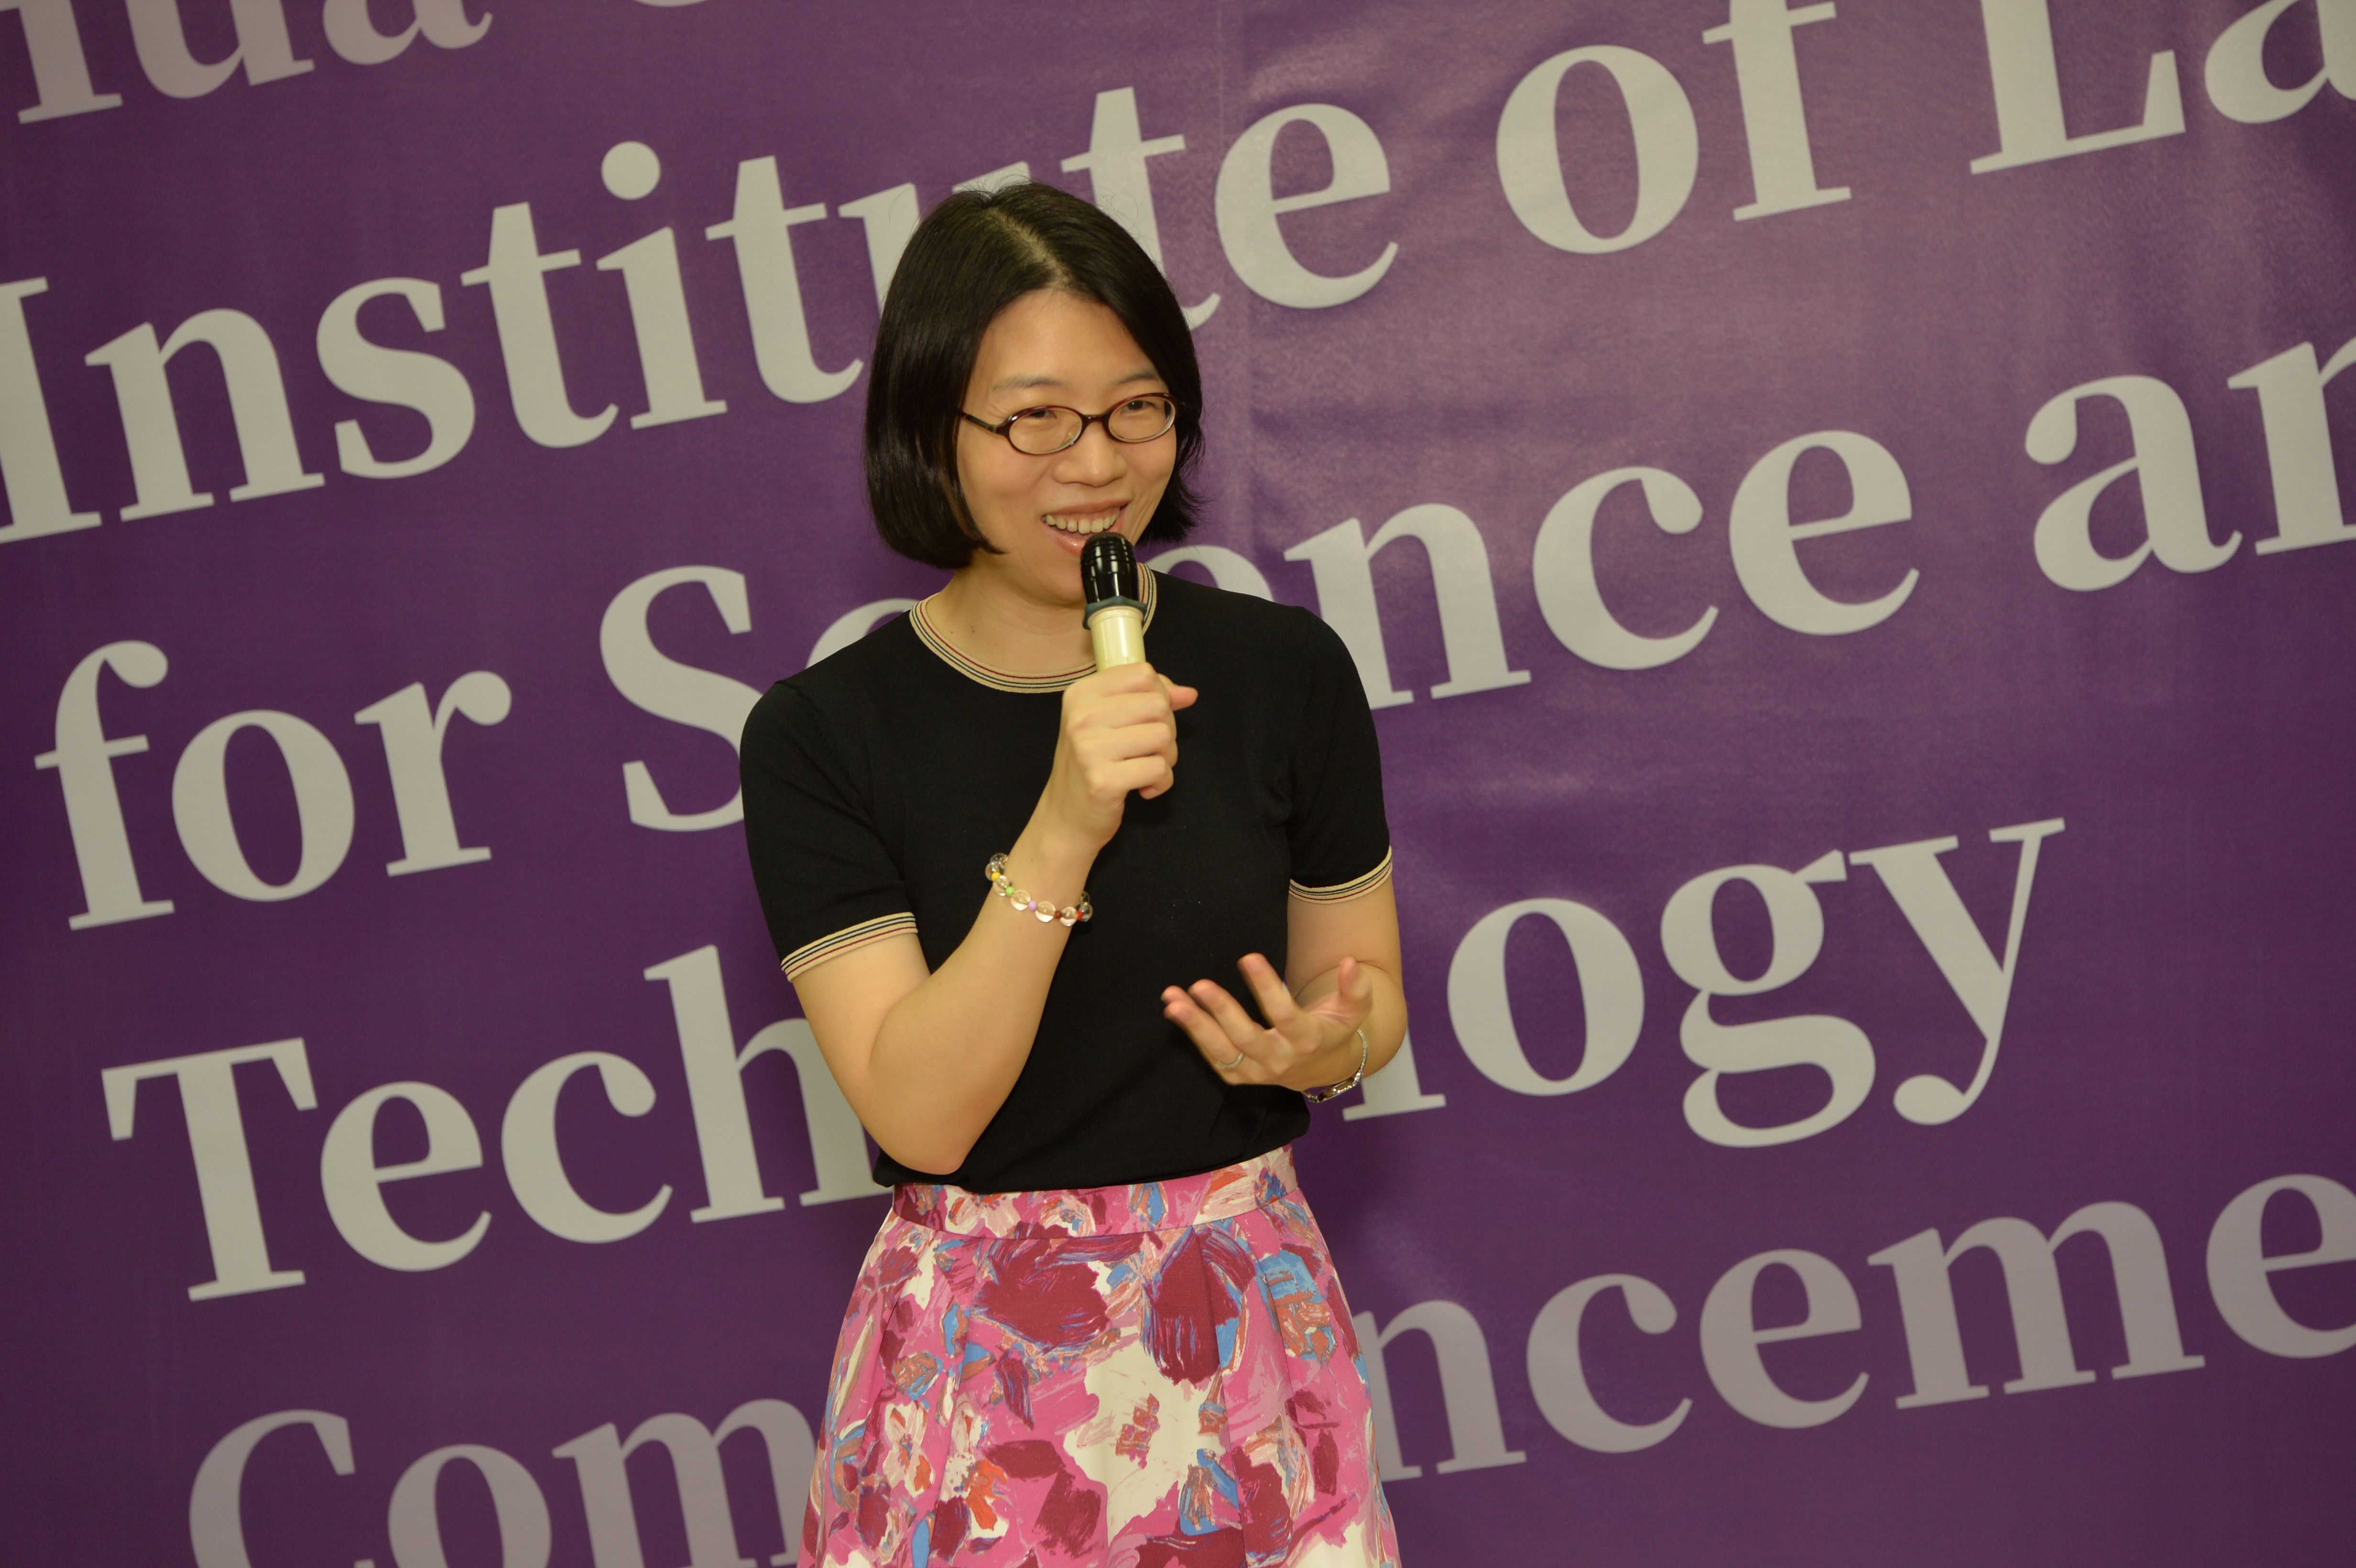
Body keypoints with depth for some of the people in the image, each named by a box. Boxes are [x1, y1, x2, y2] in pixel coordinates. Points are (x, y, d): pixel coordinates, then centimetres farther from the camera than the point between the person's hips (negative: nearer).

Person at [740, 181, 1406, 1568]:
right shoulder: (824, 735, -9)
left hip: (1248, 1311, 2)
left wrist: (1320, 1044, -16)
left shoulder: (1284, 670, -4)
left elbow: (1370, 988, 8)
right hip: (979, 1340, -2)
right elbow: (920, 1113, -16)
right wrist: (1058, 838, -27)